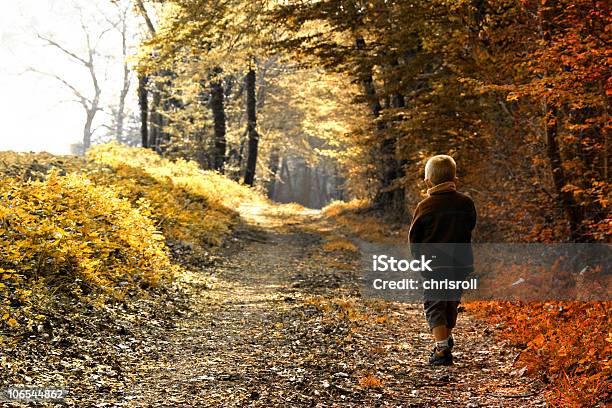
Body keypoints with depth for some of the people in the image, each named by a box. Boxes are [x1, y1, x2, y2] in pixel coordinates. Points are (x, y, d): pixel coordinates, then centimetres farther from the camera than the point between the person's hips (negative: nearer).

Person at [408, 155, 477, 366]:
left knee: (434, 306, 2)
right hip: (461, 264, 4)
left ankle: (442, 349, -12)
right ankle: (447, 339, 41)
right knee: (451, 303, 22)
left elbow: (414, 236, 2)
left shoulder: (425, 206, -7)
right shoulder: (466, 203, 0)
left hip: (434, 263, -4)